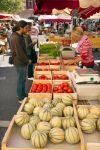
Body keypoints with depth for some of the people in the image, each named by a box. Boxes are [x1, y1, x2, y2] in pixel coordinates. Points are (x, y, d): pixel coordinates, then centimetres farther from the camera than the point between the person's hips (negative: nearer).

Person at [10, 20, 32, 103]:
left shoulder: (20, 36, 8)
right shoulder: (16, 38, -24)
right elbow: (19, 53, -24)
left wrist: (26, 59, 12)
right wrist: (27, 60, -12)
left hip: (22, 61, 10)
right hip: (20, 62, -10)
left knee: (23, 79, 20)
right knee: (21, 80, 3)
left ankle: (23, 94, 36)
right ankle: (21, 98, 17)